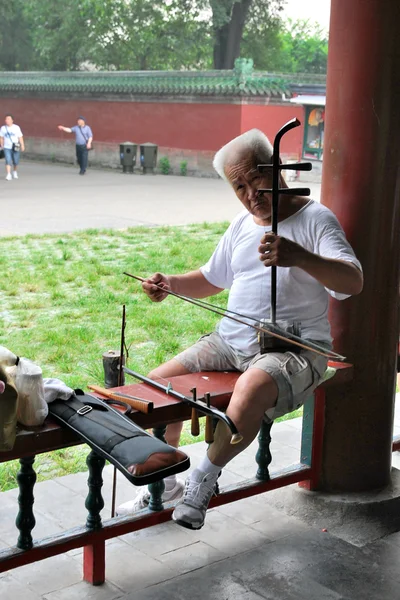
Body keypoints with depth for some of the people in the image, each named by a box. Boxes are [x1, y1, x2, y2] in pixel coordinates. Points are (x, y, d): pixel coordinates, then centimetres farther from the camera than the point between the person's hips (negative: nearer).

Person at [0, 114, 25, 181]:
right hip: (7, 148, 0)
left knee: (16, 162, 8)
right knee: (8, 161, -13)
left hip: (15, 148, 0)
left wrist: (22, 146, -11)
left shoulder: (16, 127, -4)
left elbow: (20, 137, -5)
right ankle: (8, 175, -17)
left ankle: (15, 172, 35)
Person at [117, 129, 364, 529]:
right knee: (158, 383, -2)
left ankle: (204, 479, -14)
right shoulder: (242, 225, 14)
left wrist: (300, 257, -43)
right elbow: (211, 280, 26)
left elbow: (353, 282, -24)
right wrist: (169, 284, 5)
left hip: (294, 349, -7)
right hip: (231, 341, 7)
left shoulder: (314, 219, -8)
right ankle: (162, 482, 17)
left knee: (252, 388, -38)